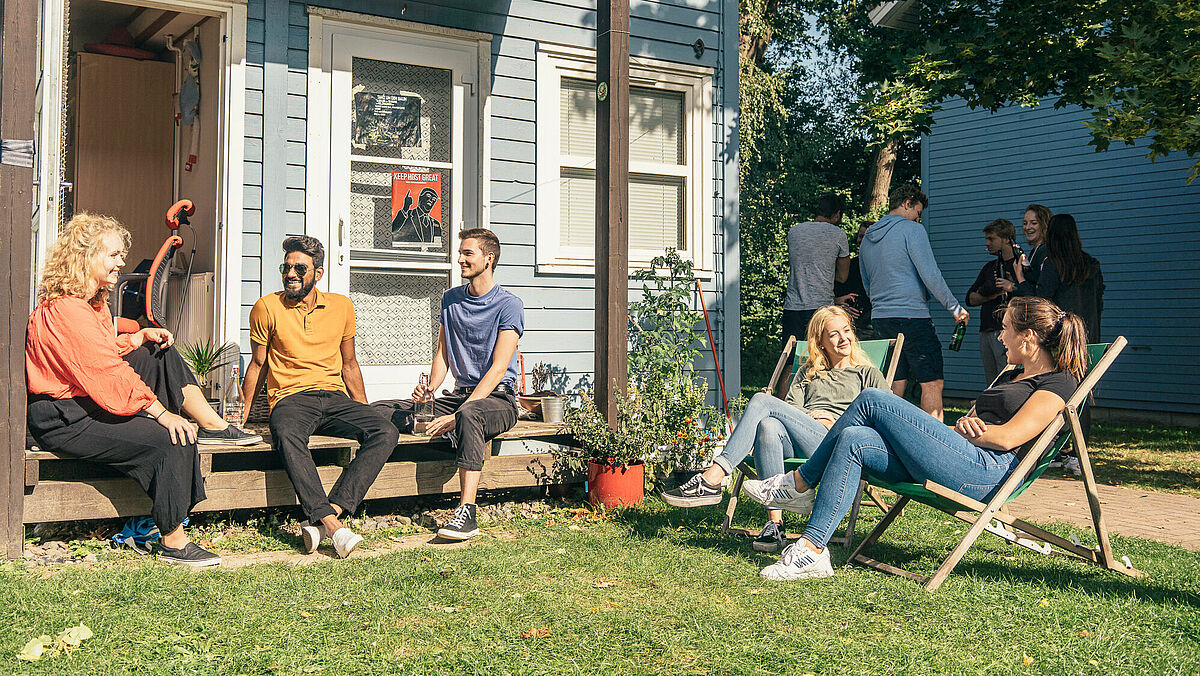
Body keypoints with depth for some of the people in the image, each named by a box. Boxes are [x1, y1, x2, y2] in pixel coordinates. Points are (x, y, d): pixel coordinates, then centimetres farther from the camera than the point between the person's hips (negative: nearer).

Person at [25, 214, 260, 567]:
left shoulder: (93, 301, 11)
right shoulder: (65, 310, -23)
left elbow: (106, 353, 23)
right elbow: (108, 373, -27)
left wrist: (141, 337, 5)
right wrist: (162, 413, -27)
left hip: (89, 402, 11)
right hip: (65, 421, -11)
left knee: (161, 355, 10)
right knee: (174, 439, -23)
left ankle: (214, 424, 6)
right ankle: (172, 542, -16)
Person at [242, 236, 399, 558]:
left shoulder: (341, 306, 12)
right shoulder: (267, 308, 5)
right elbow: (258, 365, 14)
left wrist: (366, 413, 13)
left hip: (334, 397, 3)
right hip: (291, 398, -3)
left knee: (386, 432, -27)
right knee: (286, 435, -40)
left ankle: (325, 516, -38)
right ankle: (333, 525, -46)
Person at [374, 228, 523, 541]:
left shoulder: (508, 305, -8)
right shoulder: (451, 299, 14)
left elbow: (497, 369, -16)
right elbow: (442, 354, 16)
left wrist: (457, 415, -25)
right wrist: (430, 389, -8)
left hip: (497, 398, -6)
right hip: (459, 395, 7)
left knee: (469, 415, -42)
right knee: (380, 410, -12)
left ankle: (466, 511, -45)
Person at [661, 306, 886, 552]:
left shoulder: (868, 374, 24)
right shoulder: (807, 373, 34)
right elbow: (792, 408, 19)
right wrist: (807, 416, -3)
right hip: (794, 446, 3)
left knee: (762, 401, -25)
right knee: (769, 426, -37)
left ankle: (711, 479, -34)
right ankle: (774, 523, -39)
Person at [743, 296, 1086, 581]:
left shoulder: (1058, 383, 1)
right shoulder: (1011, 375, 31)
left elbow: (1007, 438, -11)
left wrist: (961, 430, 2)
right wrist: (962, 424, 3)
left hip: (988, 469, -10)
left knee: (873, 400, -15)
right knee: (854, 440, -12)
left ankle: (801, 483, -8)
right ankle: (812, 549, -16)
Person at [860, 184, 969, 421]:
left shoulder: (868, 238, 17)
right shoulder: (911, 230, -5)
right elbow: (930, 274, -12)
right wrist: (954, 307, -5)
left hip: (880, 319, 8)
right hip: (912, 315, -7)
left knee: (895, 384, 10)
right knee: (933, 383, -3)